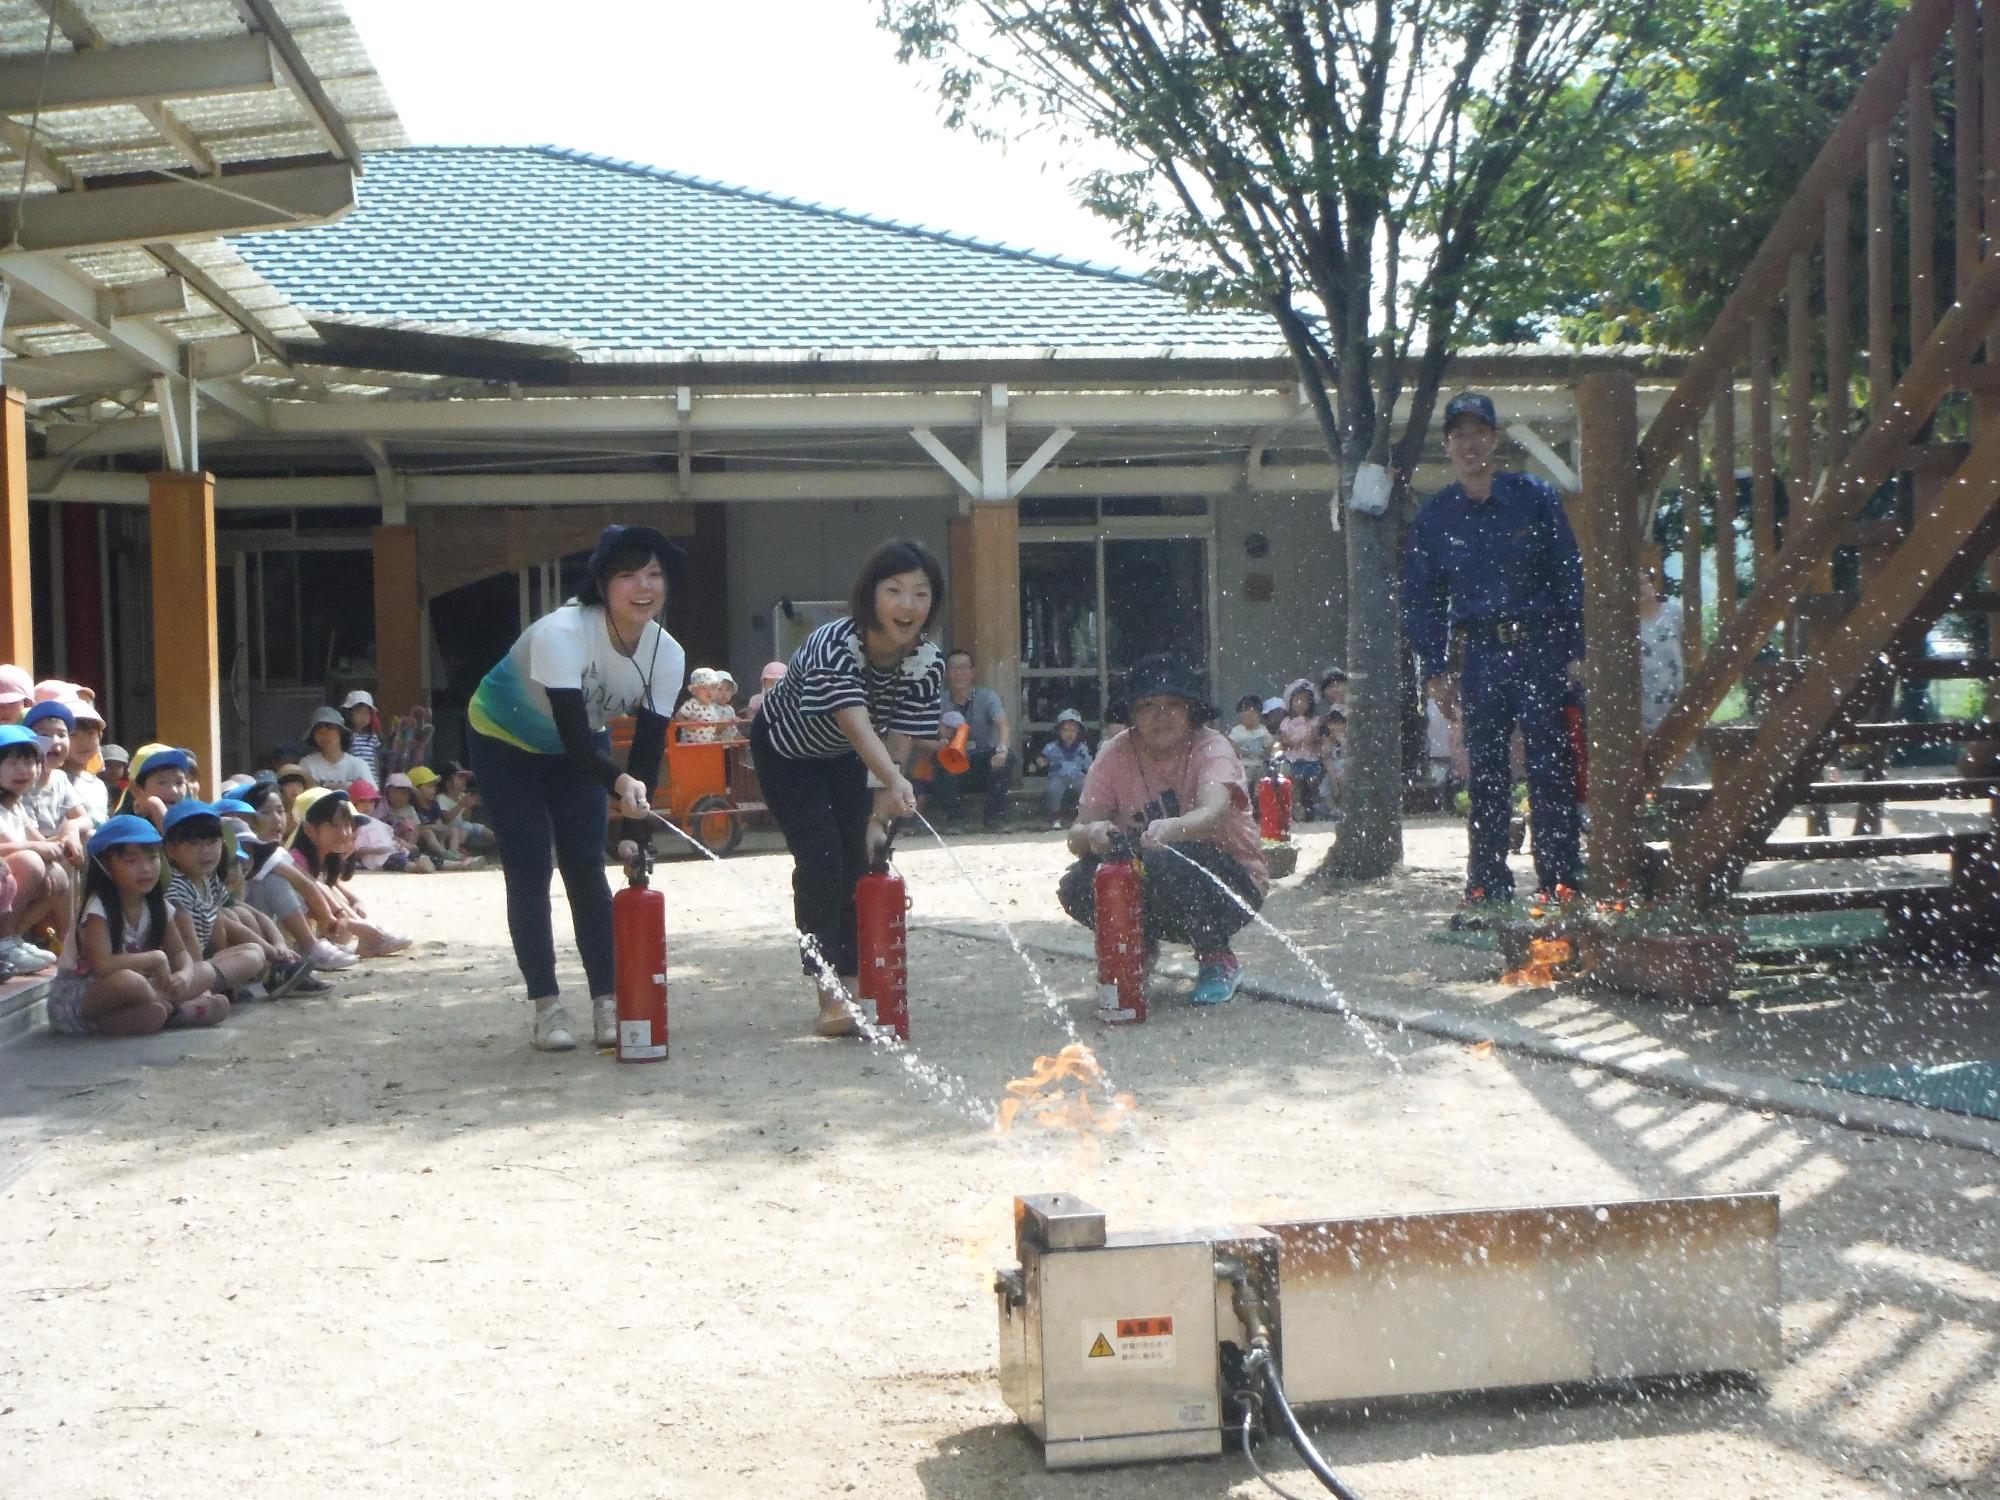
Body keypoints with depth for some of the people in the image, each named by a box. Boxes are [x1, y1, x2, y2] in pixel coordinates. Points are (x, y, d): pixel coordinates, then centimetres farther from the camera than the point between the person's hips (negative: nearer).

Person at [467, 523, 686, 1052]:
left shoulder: (668, 655, -21)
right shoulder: (561, 634, -38)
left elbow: (648, 750, -20)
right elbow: (574, 736, -42)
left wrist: (635, 833, -30)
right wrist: (620, 783, -60)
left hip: (579, 748, 4)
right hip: (505, 744, -4)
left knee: (587, 870, -2)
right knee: (529, 874, -7)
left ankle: (607, 1005, 2)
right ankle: (546, 1009, -1)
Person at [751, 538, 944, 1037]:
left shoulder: (928, 663, -23)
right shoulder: (833, 646, -40)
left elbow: (897, 746, -22)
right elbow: (857, 726, -54)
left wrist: (879, 819, -31)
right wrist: (895, 783, -70)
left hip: (843, 758, 5)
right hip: (785, 750, -5)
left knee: (859, 861, -2)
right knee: (821, 862, -17)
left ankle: (850, 991, 8)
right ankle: (830, 1001, -14)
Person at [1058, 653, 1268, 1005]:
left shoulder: (1211, 749, -16)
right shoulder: (1116, 756, -6)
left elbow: (1214, 812, -38)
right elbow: (1077, 835, -15)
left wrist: (1171, 828, -60)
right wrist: (1092, 833, -40)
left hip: (1230, 879, -4)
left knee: (1164, 863, -35)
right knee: (1078, 887, -23)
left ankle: (1219, 960, -9)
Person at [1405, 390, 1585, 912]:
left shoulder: (1536, 497, 4)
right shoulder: (1433, 518, 8)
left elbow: (1569, 577, 4)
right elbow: (1420, 601, 12)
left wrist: (1576, 650, -2)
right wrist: (1435, 671, 5)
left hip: (1541, 648, -1)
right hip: (1478, 655, 2)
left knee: (1550, 768, -3)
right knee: (1485, 773, 3)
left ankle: (1560, 882, 1)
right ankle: (1488, 885, 9)